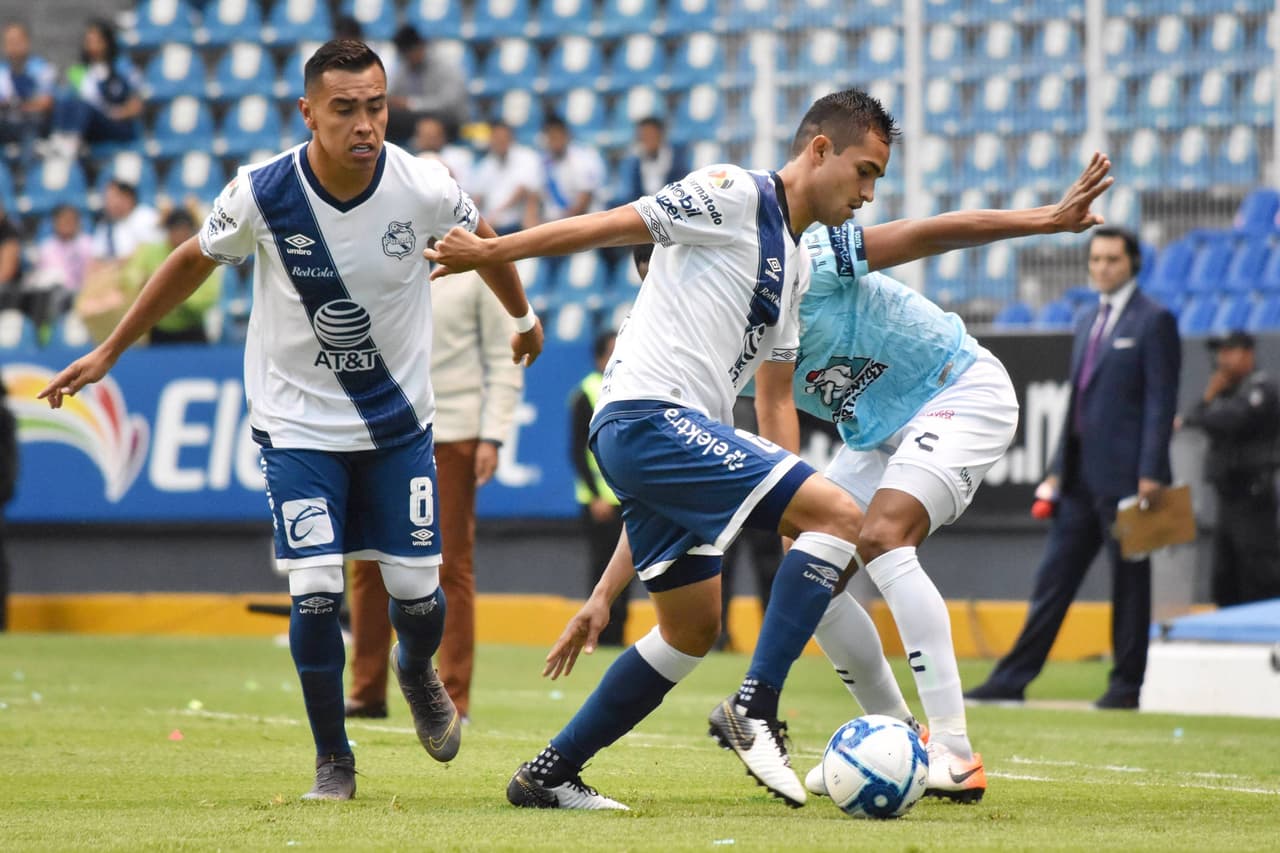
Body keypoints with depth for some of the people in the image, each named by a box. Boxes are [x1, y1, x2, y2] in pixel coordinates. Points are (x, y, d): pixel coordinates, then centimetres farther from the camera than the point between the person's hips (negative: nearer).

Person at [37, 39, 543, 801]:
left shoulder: (423, 188, -18)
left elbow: (482, 240, 6)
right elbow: (195, 261, 0)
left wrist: (523, 316, 23)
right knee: (316, 595, -13)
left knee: (419, 594, 2)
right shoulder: (262, 194, -20)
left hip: (399, 421, 1)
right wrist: (109, 352, 7)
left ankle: (417, 674, 39)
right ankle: (333, 759, 9)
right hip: (298, 423, -1)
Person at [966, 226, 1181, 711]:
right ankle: (1013, 680, 7)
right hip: (1082, 478, 8)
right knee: (1053, 578, 7)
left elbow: (1161, 400, -11)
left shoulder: (1153, 321, -5)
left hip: (1125, 476, -8)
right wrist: (1058, 470, 16)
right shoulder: (1087, 322, 18)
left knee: (1129, 580, 0)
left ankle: (1127, 685, 6)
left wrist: (1151, 474, -17)